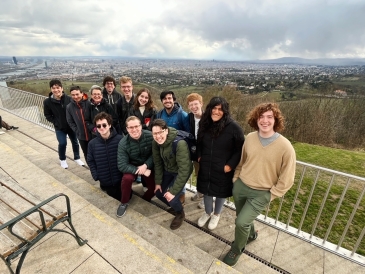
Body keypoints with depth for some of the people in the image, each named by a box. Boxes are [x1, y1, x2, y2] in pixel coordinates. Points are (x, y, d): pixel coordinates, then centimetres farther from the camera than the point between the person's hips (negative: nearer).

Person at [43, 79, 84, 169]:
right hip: (59, 128, -1)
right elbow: (48, 115, 2)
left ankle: (77, 158, 35)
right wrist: (56, 122, -7)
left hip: (71, 125, 1)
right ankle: (62, 160, 24)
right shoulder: (47, 102, -10)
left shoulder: (68, 99, -13)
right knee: (62, 143, -5)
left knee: (75, 142, 12)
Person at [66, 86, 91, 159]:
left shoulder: (89, 103, -13)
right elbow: (70, 122, 4)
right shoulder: (69, 107, -3)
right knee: (86, 154, 17)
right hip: (81, 136, 3)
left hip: (92, 134, -3)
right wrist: (77, 131, -3)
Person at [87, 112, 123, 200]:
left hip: (122, 179, -2)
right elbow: (90, 161, 5)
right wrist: (96, 176, -4)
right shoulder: (92, 143, -5)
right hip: (105, 182, 2)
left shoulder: (120, 139, -13)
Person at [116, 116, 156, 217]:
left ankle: (145, 199, 24)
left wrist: (146, 165, -25)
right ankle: (124, 203, 0)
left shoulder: (150, 136, -22)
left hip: (148, 166, 1)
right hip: (132, 167, -1)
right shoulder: (123, 143, -21)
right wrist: (139, 170, -26)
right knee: (127, 178, -30)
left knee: (155, 187, -13)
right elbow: (122, 166, -19)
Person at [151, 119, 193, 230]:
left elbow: (183, 170, -32)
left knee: (171, 198, -17)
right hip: (167, 170, 6)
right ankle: (175, 205, 37)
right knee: (158, 192, 5)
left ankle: (180, 213, 18)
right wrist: (158, 182, 0)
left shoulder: (180, 143, -35)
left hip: (181, 172, -6)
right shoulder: (155, 142, -16)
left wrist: (173, 191, -29)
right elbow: (157, 163, -2)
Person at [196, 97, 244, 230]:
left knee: (220, 192, 18)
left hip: (223, 169, -3)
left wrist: (230, 165, -15)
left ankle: (216, 215, 46)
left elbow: (240, 149, -11)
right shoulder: (204, 124, -3)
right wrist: (199, 156, 4)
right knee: (206, 190, 19)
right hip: (205, 167, 4)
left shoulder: (233, 127, -17)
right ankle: (207, 212, 47)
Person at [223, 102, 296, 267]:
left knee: (241, 222, -9)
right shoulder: (250, 138, -6)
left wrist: (270, 196, -9)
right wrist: (235, 179, 8)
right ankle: (251, 234, 55)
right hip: (240, 186, 4)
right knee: (242, 218, 21)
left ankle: (237, 249, 24)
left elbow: (286, 180, -10)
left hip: (261, 193, -4)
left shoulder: (285, 147, -18)